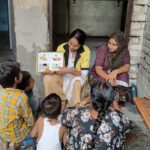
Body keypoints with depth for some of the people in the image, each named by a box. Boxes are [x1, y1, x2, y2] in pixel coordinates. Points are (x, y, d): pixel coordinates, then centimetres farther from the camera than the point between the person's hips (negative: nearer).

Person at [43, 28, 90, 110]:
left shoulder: (86, 51, -17)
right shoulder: (61, 48, -10)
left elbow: (84, 73, -20)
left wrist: (69, 70, -34)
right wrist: (51, 70, -28)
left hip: (77, 76, -2)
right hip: (62, 76, 3)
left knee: (77, 83, -37)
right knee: (47, 78, -26)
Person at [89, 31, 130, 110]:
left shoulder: (124, 51, -11)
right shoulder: (102, 49, -20)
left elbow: (127, 66, -19)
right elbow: (98, 69, -25)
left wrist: (115, 72, -40)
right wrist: (108, 78, -44)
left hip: (115, 75, 3)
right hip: (99, 74, -2)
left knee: (123, 76, -29)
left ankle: (115, 101, -24)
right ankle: (114, 102, -14)